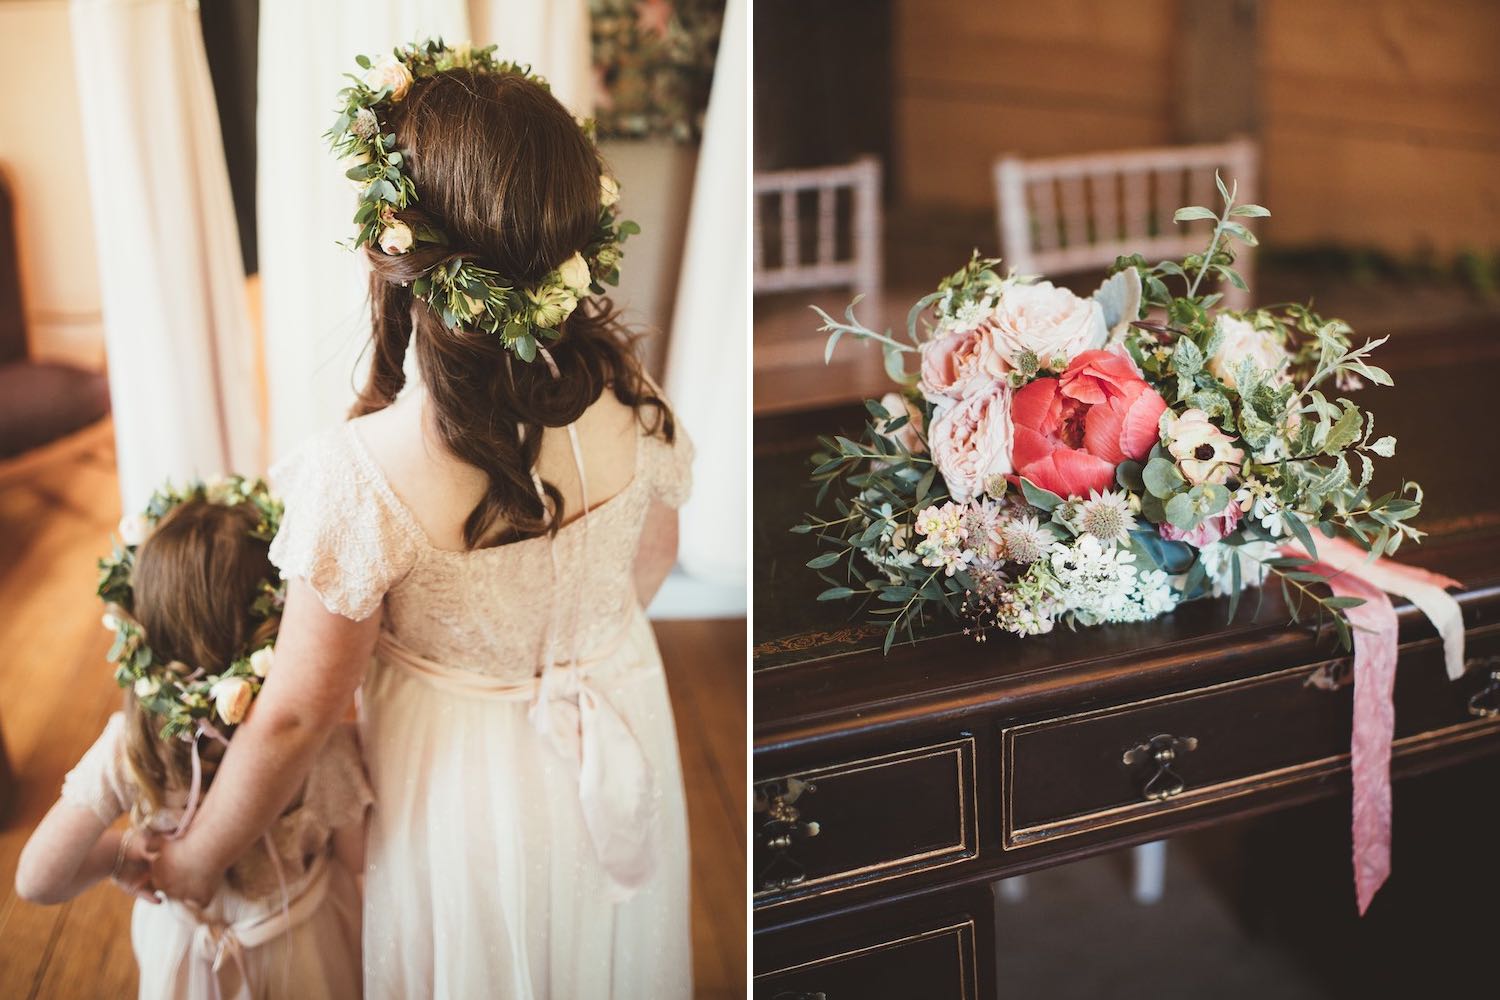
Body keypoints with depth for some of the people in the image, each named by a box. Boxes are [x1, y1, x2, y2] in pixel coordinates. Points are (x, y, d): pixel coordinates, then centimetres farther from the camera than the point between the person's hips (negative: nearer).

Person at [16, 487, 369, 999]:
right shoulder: (324, 748, -33)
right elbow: (359, 859, -15)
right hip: (301, 951, -1)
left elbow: (37, 881, -21)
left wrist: (121, 849, -3)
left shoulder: (127, 750, -29)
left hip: (187, 956, 1)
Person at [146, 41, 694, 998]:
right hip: (624, 737, 4)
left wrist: (197, 858, -3)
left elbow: (294, 718, -22)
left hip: (475, 789, -3)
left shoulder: (362, 477, -35)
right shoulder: (629, 389, -20)